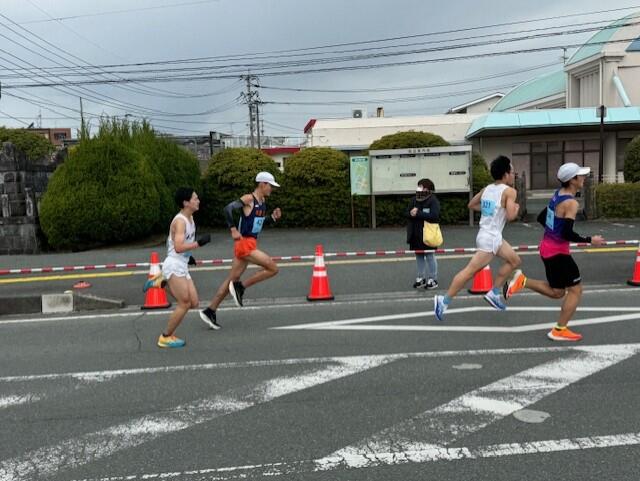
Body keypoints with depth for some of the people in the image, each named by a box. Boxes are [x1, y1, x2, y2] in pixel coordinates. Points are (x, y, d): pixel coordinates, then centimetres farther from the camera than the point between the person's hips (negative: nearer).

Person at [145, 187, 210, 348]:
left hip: (182, 266, 9)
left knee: (194, 303, 6)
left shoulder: (190, 218, 13)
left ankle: (162, 282, 18)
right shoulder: (180, 221, -16)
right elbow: (178, 247, -27)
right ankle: (166, 338, 9)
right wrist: (198, 243, -24)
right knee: (184, 304, -6)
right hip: (174, 265, -9)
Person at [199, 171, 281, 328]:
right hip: (244, 243, -9)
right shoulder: (248, 199, -12)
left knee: (232, 280, 10)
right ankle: (240, 287, -1)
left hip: (250, 244, 9)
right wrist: (233, 229, -24)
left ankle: (209, 311, 16)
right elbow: (228, 208, -22)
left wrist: (273, 217, 8)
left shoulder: (263, 201, 15)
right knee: (273, 268, -10)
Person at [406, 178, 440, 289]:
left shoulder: (433, 201, -10)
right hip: (416, 234, 7)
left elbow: (434, 215, -23)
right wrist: (411, 213, -15)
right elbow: (406, 213, 9)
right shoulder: (414, 200, 11)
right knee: (419, 256, 13)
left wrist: (418, 213, -22)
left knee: (430, 256, 1)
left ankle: (433, 279, 11)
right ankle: (421, 278, 25)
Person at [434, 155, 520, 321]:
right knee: (470, 271, -8)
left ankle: (494, 293, 22)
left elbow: (471, 205, 19)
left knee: (515, 260, 21)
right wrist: (516, 208, 0)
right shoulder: (509, 191, -12)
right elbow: (510, 216, -21)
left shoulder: (487, 189, 10)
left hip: (494, 237, 9)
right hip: (490, 238, -9)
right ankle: (444, 300, -6)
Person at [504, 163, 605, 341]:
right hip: (558, 252, -9)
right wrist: (590, 240, -13)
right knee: (575, 290, 4)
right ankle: (560, 330, 8)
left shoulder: (558, 195, 7)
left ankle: (521, 281, 8)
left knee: (556, 292, 19)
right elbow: (568, 234, -24)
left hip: (547, 247, 9)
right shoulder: (571, 203, -19)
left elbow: (541, 218, 17)